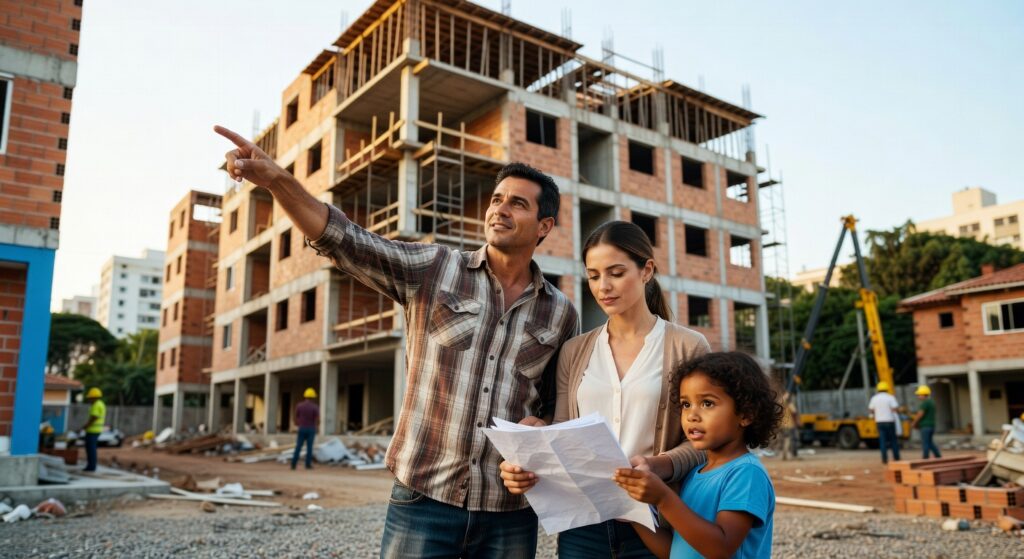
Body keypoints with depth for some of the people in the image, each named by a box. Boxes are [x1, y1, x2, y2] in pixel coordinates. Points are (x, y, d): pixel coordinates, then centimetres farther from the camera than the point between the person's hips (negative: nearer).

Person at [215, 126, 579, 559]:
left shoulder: (562, 314, 6)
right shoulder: (432, 269, -1)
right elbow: (345, 241, -12)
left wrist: (539, 424, -6)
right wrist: (277, 179, -26)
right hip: (423, 501, -2)